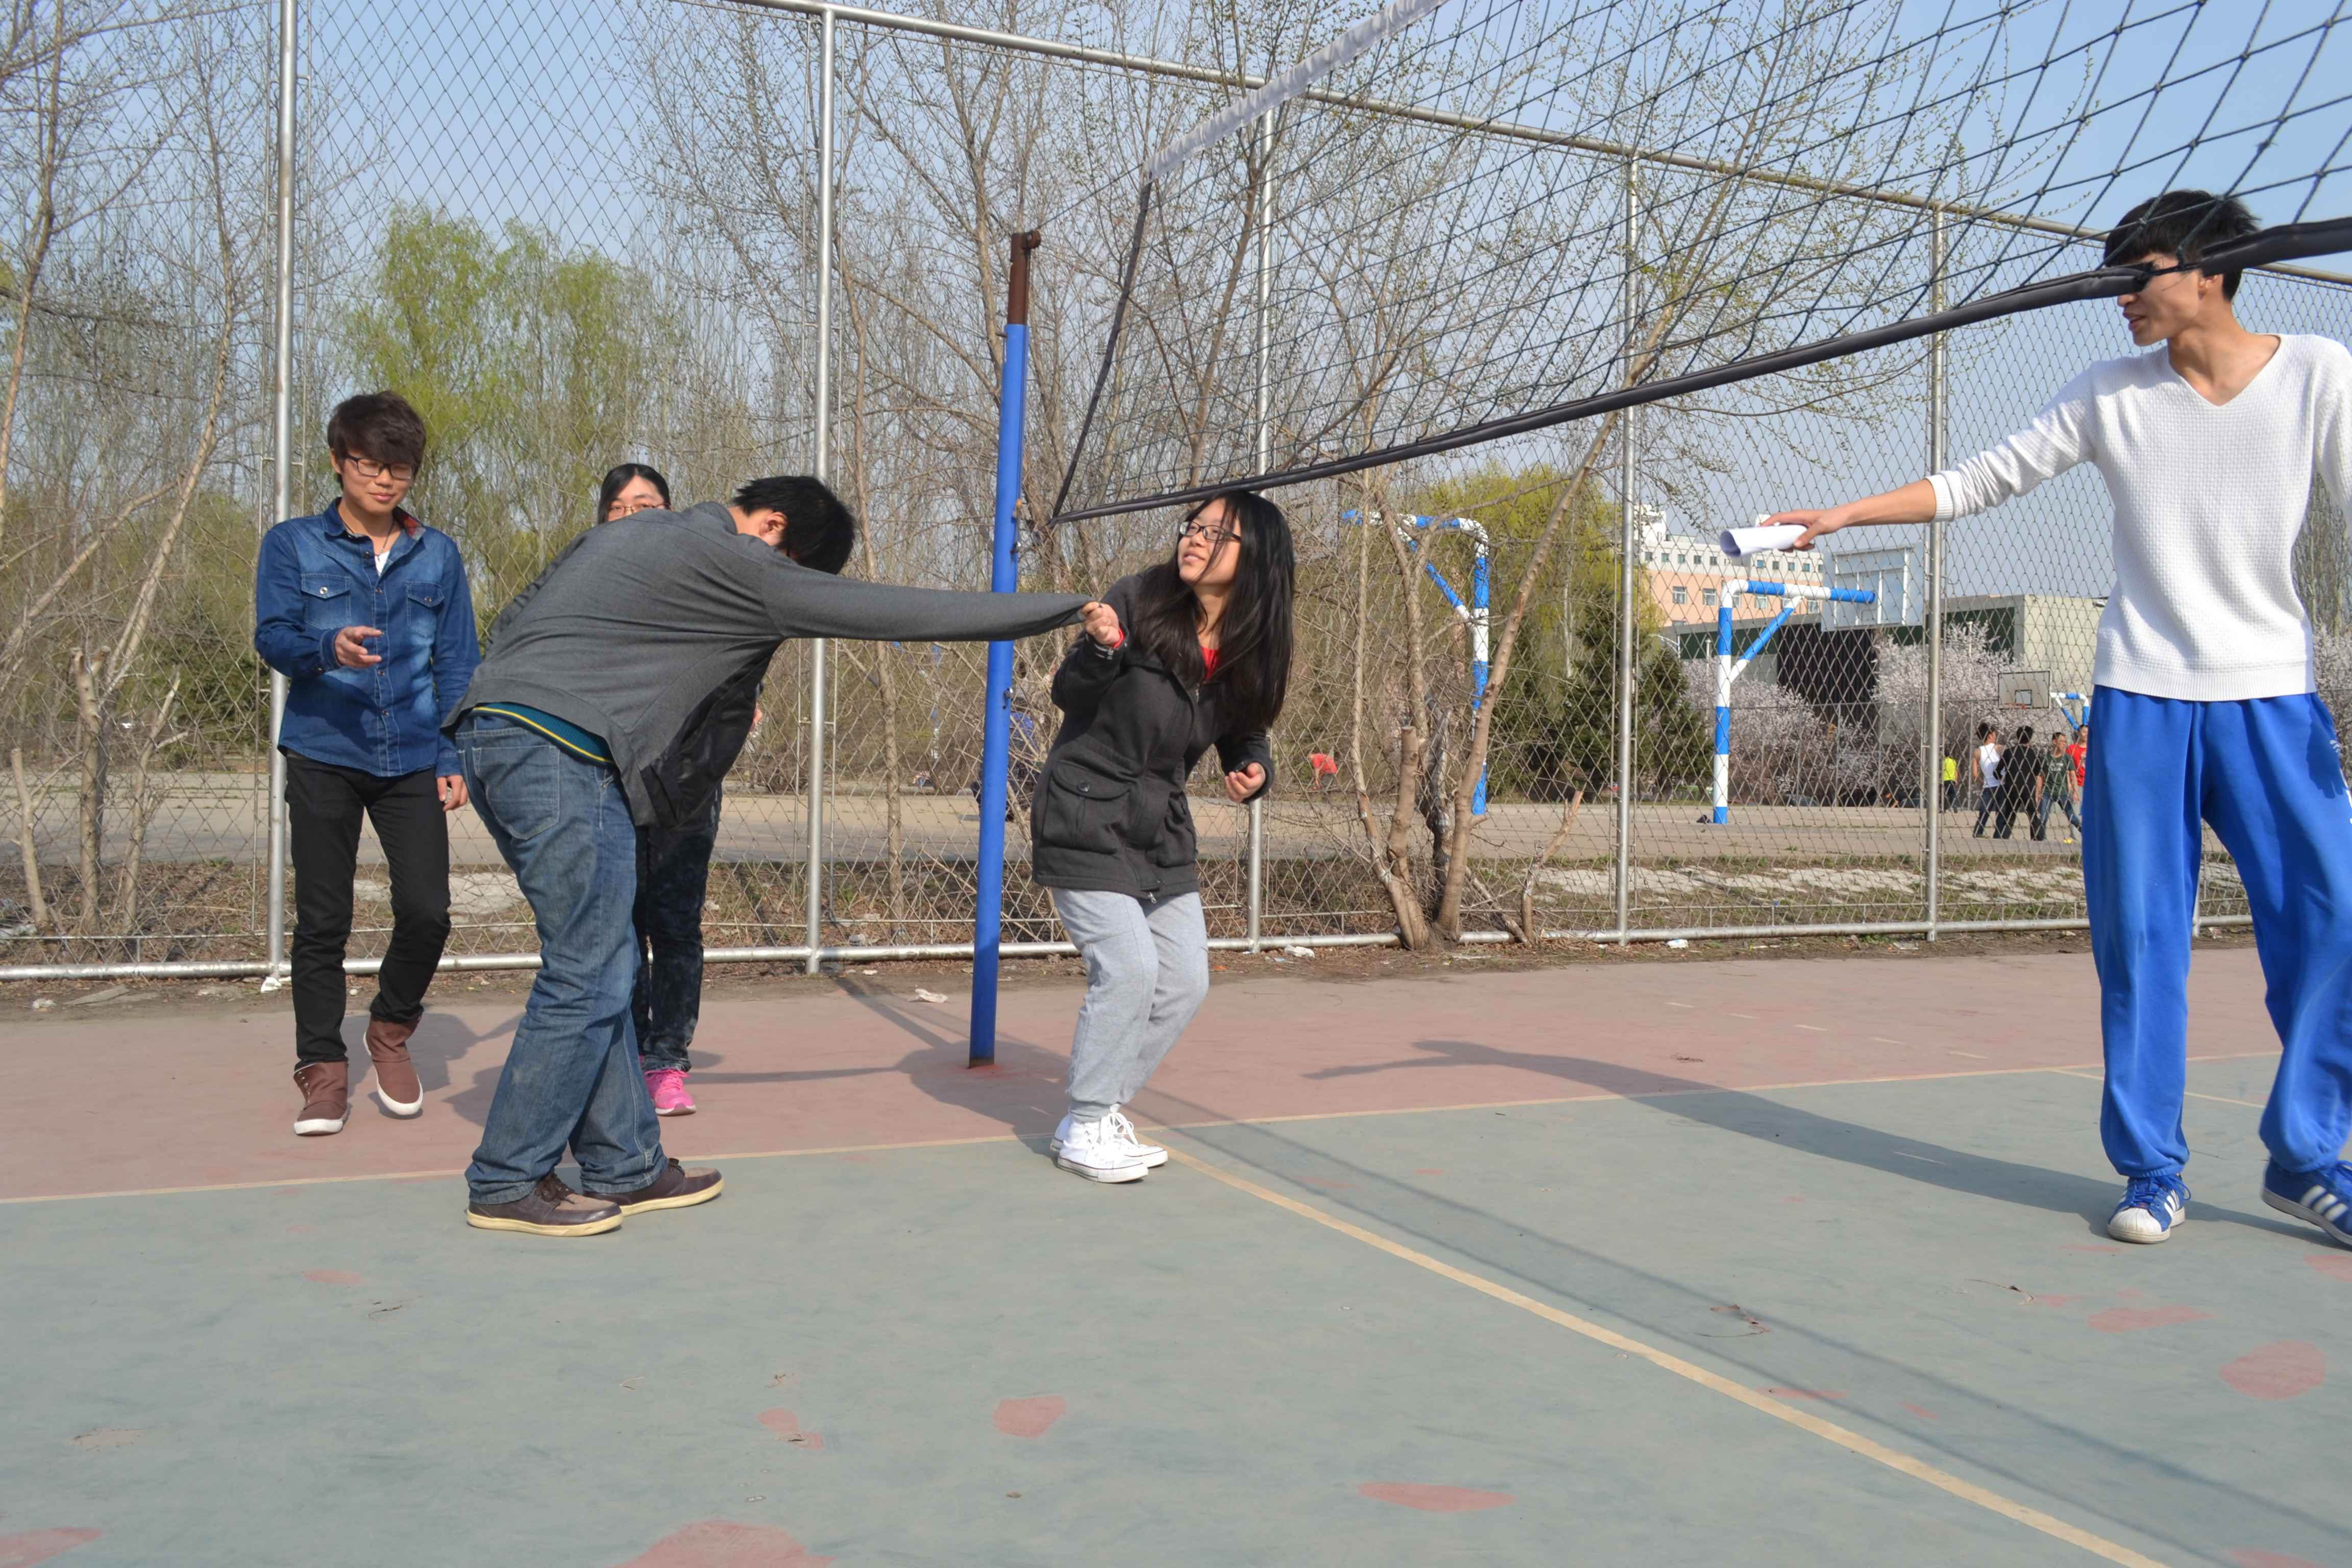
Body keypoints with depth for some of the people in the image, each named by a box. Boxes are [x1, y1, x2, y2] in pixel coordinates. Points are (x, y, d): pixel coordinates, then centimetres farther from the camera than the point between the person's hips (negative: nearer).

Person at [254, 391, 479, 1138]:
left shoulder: (438, 555, 11)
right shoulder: (293, 545, 6)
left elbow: (458, 664, 11)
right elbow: (272, 636, -7)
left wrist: (455, 757, 2)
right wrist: (328, 649, -29)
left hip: (412, 761, 1)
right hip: (322, 758, -1)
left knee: (427, 912, -7)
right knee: (322, 922, 2)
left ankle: (391, 1029, 20)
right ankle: (323, 1068, 15)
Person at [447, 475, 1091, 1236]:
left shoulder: (626, 532, 21)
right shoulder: (741, 567, -6)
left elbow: (515, 618, 26)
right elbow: (905, 612, -6)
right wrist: (1072, 607, -2)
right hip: (559, 752, -10)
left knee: (602, 967, 13)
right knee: (588, 979, -3)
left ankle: (625, 1169, 18)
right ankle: (508, 1185, 6)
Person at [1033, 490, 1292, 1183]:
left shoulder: (1252, 650, 0)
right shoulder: (1138, 600, -14)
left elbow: (1243, 735, 11)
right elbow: (1068, 694, -12)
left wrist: (1254, 772, -11)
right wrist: (1102, 649, -33)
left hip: (1162, 833, 7)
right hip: (1084, 821, -6)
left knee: (1185, 981, 7)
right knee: (1128, 967, -14)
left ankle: (1103, 1113, 24)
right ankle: (1082, 1130, 4)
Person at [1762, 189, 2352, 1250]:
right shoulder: (2112, 393, 3)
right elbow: (1981, 482, 5)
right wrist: (1840, 516, -1)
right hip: (2141, 695, 1)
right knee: (2138, 937, -1)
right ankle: (2153, 1170, 11)